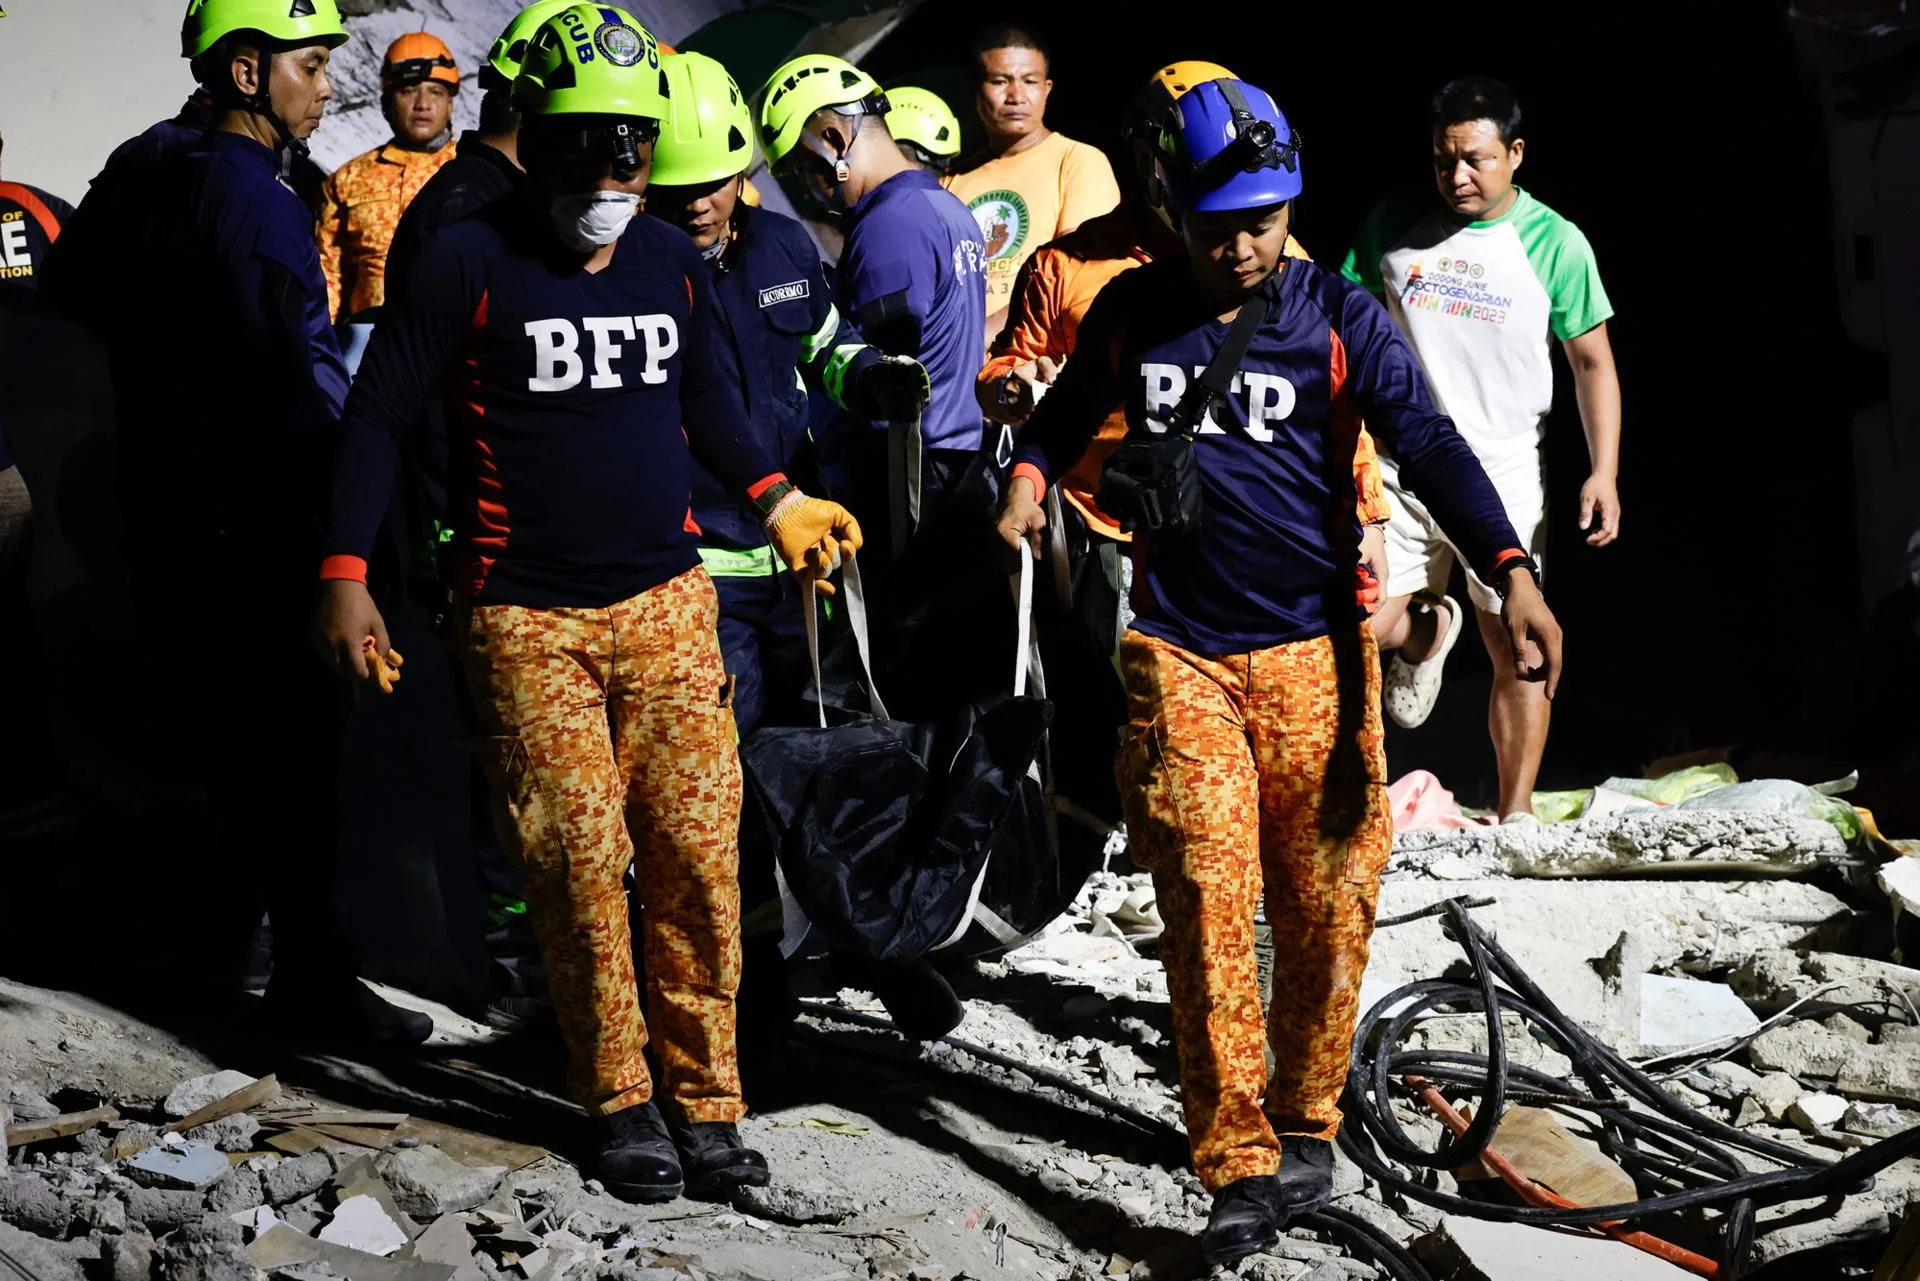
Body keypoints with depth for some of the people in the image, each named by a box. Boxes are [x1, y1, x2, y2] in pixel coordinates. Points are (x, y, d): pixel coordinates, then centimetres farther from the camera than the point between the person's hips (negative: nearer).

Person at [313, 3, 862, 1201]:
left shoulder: (673, 261, 8)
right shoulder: (471, 263, -6)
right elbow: (380, 415, -2)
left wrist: (777, 498, 10)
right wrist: (346, 573, -7)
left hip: (667, 604, 4)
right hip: (529, 620, -4)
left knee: (698, 853, 0)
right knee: (579, 865, -2)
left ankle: (705, 1097, 11)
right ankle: (621, 1099, 12)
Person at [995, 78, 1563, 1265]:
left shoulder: (1340, 318, -2)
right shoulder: (1134, 310, 6)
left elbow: (1428, 443, -12)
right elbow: (1069, 410, 25)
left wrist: (1511, 568, -25)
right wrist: (1030, 477, 5)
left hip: (1313, 648, -1)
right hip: (1182, 653, 1)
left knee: (1326, 902, 3)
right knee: (1209, 902, -8)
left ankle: (1307, 1126, 22)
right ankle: (1240, 1164, -5)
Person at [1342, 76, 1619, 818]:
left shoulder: (1554, 243, -2)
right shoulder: (1392, 228, 3)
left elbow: (1592, 364, 3)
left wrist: (1604, 473, -6)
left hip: (1505, 476, -1)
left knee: (1517, 645, 0)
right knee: (1357, 629, -8)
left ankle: (1515, 812, 14)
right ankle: (1426, 631, 28)